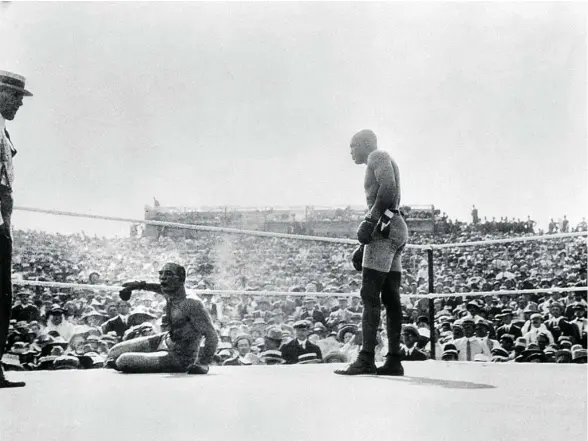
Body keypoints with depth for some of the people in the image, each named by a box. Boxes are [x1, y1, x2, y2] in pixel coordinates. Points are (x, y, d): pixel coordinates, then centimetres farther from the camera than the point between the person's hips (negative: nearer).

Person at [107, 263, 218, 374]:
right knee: (114, 353, 9)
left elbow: (212, 336, -30)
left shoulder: (192, 304, -30)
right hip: (164, 340, 8)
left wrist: (203, 364, -31)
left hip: (179, 359, -8)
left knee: (122, 361, -19)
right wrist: (140, 285, 17)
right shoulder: (170, 293, -6)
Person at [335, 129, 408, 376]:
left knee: (370, 294, -13)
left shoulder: (378, 156, 2)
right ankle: (394, 361, 4)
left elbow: (388, 188, -18)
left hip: (384, 228, -10)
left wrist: (370, 220, -23)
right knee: (390, 298, 5)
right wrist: (364, 247, 24)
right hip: (396, 229, 10)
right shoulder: (379, 163, 29)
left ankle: (366, 359, -17)